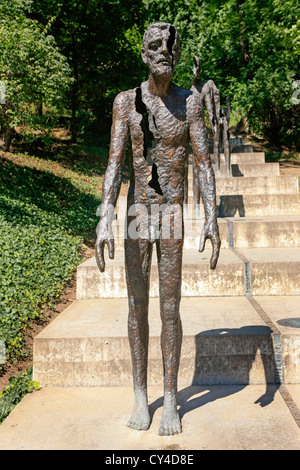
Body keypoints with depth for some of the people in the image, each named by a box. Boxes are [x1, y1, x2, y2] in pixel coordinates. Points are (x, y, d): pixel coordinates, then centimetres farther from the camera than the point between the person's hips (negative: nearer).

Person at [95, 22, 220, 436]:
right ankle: (140, 396, 22)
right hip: (137, 211, 1)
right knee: (137, 306, 6)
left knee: (170, 309, 2)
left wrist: (212, 216, -11)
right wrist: (105, 219, -16)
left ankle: (170, 400, 17)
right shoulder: (126, 101, 2)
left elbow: (204, 162, -1)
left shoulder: (190, 102, 3)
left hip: (173, 211, 0)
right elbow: (114, 164, -5)